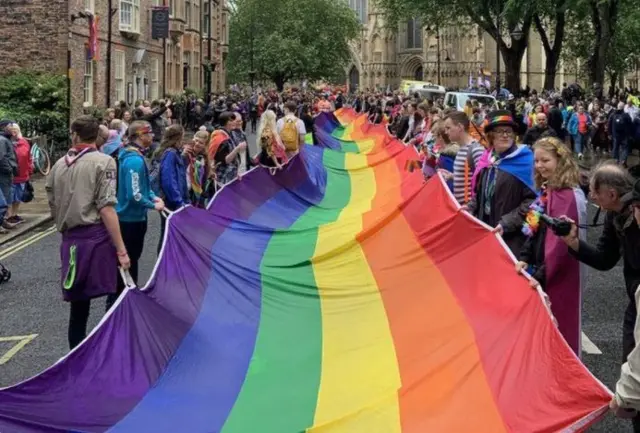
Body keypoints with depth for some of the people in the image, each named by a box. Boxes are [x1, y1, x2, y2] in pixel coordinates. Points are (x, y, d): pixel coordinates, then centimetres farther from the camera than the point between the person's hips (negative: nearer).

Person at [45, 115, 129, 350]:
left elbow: (53, 206, 17)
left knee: (78, 306, 12)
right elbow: (106, 208, -13)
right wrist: (121, 250, -13)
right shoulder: (103, 162, -5)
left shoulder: (59, 165, 11)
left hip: (70, 242, 6)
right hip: (97, 239, -6)